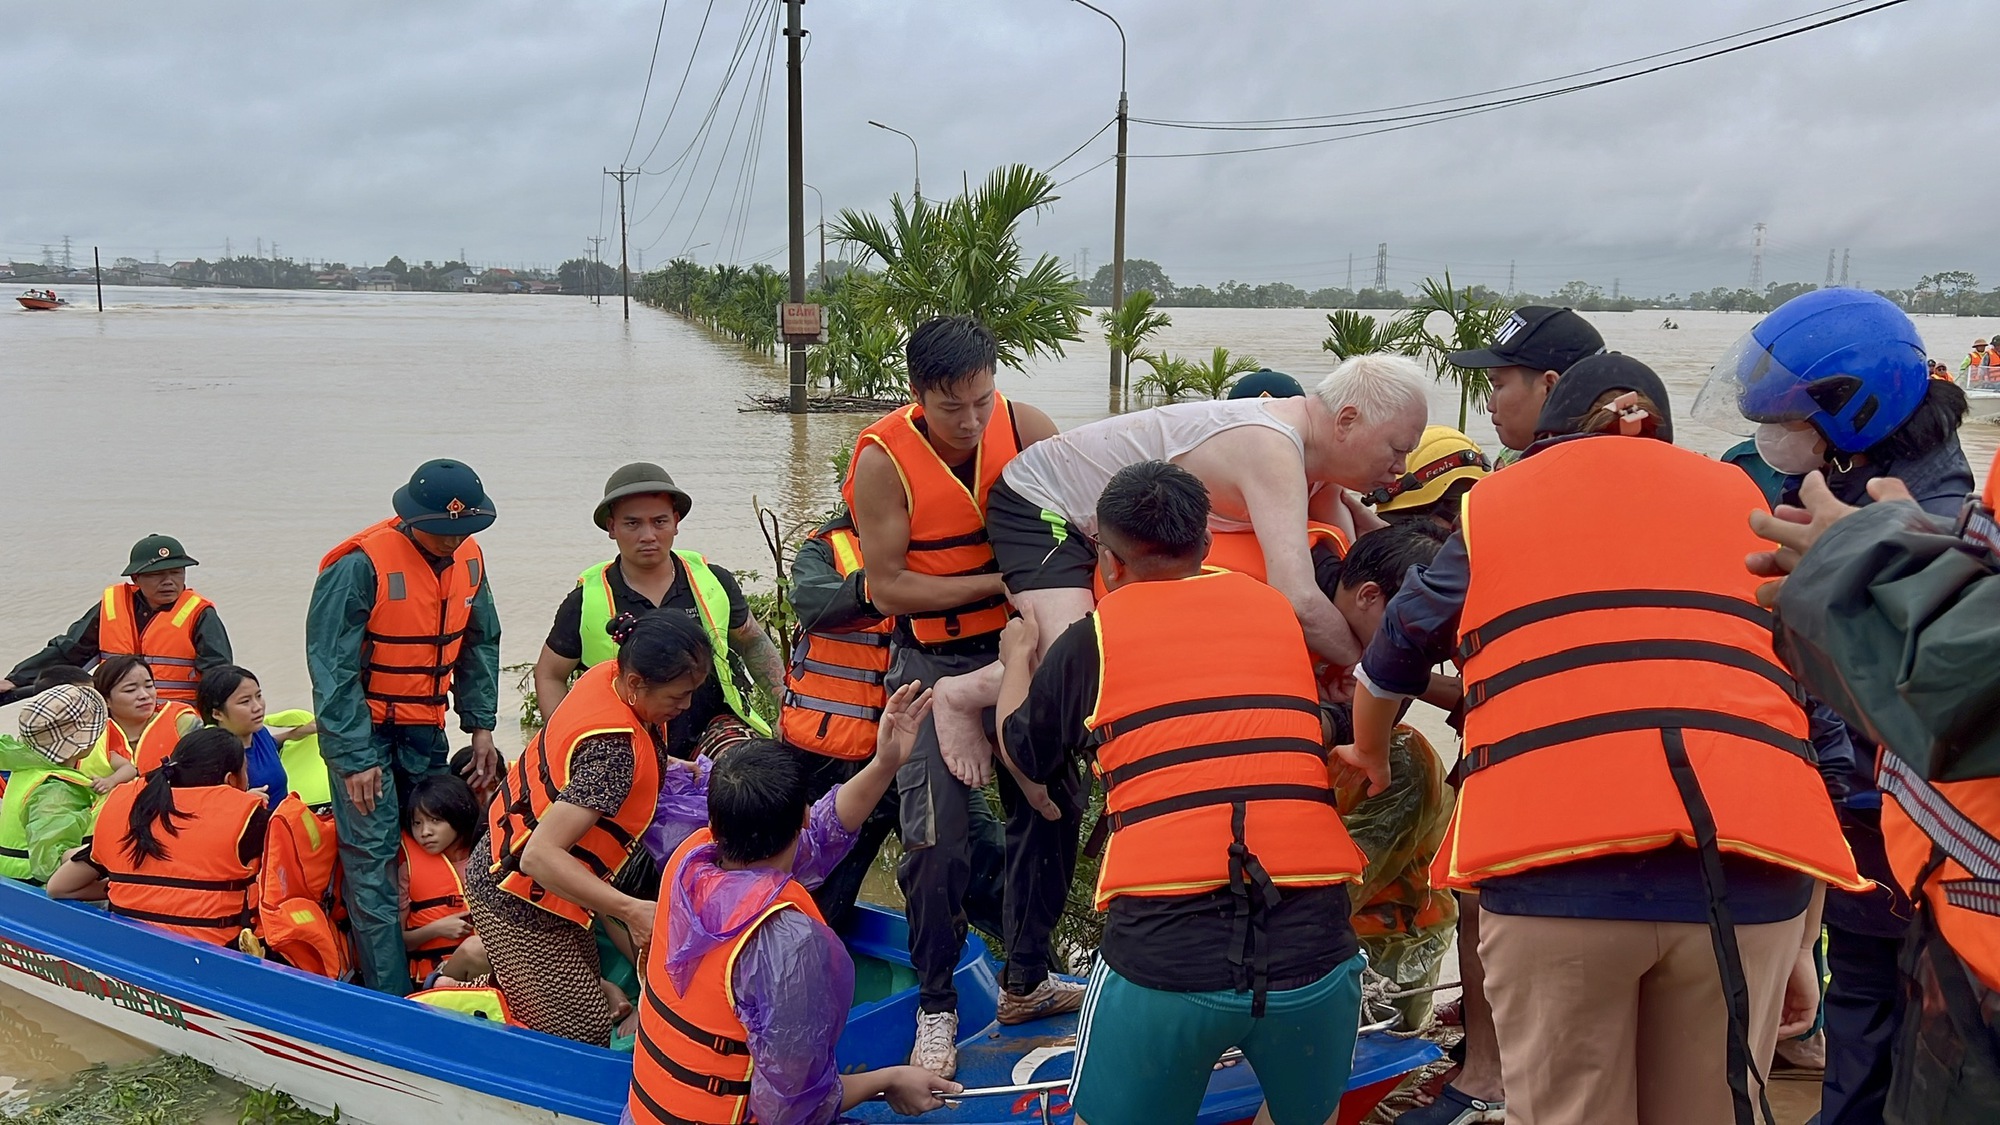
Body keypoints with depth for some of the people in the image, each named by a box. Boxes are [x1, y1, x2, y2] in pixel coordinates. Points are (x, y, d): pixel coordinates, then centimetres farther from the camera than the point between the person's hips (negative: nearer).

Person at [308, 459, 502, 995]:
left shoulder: (468, 559, -1)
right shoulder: (361, 564, -21)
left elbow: (480, 646, 12)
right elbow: (332, 665, -18)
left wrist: (481, 725, 5)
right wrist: (357, 758, -18)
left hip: (425, 730, 6)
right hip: (365, 729, -6)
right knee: (372, 856, -8)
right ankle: (390, 995, -5)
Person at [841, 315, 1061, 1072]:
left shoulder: (1022, 426, -8)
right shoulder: (883, 460, -17)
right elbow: (888, 589, -16)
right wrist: (1001, 580, -20)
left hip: (1020, 646, 4)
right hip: (934, 662, -4)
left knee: (1045, 811, 9)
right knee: (938, 840, -9)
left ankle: (1027, 983, 29)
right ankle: (936, 1008, 12)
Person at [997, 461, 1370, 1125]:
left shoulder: (1091, 640, 6)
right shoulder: (1282, 614, 12)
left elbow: (1026, 752, 23)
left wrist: (1017, 661, 42)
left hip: (1161, 948, -2)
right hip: (1313, 940, 2)